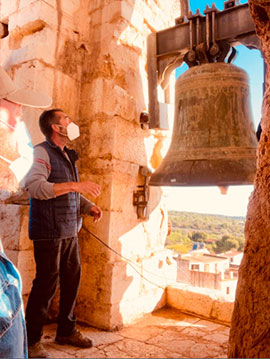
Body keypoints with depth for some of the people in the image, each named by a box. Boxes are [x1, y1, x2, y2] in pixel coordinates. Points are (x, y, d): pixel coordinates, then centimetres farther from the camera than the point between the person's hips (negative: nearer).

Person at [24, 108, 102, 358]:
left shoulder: (68, 156, 17)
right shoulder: (42, 152, -8)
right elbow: (34, 185, -25)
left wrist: (90, 206, 5)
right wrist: (75, 185, -29)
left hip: (70, 232, 8)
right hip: (49, 232, -8)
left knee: (72, 280, 12)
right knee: (47, 284, -1)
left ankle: (66, 331, 29)